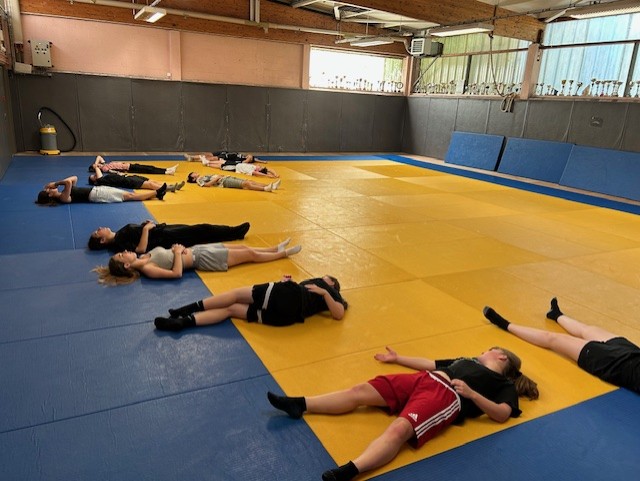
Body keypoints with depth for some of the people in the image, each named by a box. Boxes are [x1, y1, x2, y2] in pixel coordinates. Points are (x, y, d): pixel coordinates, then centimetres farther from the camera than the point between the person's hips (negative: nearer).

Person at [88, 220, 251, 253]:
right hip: (165, 239, -8)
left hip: (163, 228, 8)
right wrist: (146, 229, -20)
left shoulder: (119, 234, 14)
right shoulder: (118, 244, -13)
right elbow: (141, 249, -25)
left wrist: (147, 224, 0)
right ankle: (236, 232, 0)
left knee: (199, 229, 3)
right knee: (201, 232, -9)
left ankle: (235, 231, 9)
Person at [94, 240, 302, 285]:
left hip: (195, 249, 7)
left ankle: (276, 248, 31)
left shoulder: (143, 257, 3)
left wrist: (179, 249, -3)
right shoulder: (147, 269, -22)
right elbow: (176, 273, -28)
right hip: (201, 259, -7)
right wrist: (179, 252, -19)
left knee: (244, 247, 14)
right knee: (248, 254, 1)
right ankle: (283, 253, 19)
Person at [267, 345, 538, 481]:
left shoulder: (504, 385, 16)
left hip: (447, 396, -7)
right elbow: (429, 364, 38)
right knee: (361, 390, -9)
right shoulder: (468, 360, 36)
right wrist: (398, 359, 39)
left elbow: (502, 414, -3)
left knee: (399, 429, -34)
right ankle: (301, 405, -10)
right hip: (424, 380, 7)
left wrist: (471, 393, -16)